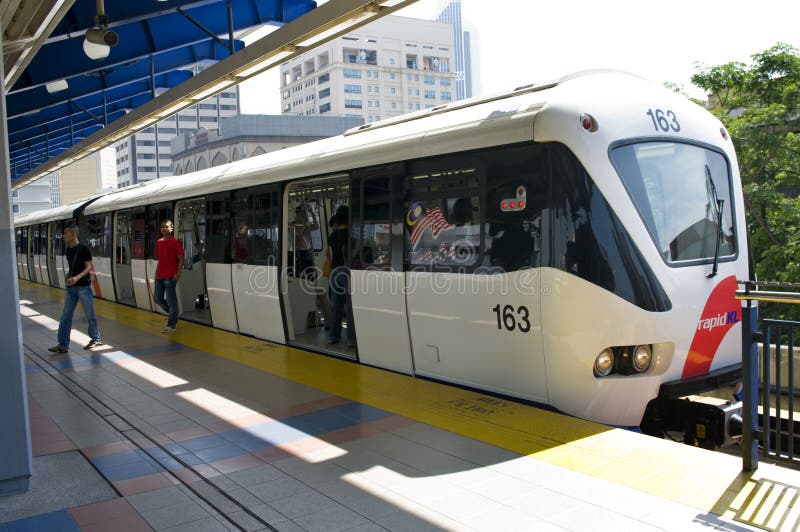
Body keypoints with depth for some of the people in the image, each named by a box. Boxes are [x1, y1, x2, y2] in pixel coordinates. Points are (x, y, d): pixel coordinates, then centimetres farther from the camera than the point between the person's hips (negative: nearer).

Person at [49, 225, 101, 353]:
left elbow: (89, 267, -13)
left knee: (89, 315, 2)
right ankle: (63, 345, 5)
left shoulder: (84, 249, -8)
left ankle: (95, 339, 17)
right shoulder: (68, 251, 12)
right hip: (71, 287, 7)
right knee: (65, 316, 3)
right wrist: (69, 276, 9)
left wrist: (77, 277, -25)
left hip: (84, 286, -7)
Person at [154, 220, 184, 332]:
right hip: (160, 276, 7)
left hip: (170, 277, -7)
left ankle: (171, 325, 7)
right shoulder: (159, 242, 13)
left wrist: (178, 274, -16)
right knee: (157, 298, 10)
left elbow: (181, 259, -9)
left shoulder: (175, 242, -7)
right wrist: (156, 273, 14)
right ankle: (173, 314, 29)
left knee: (171, 300, -2)